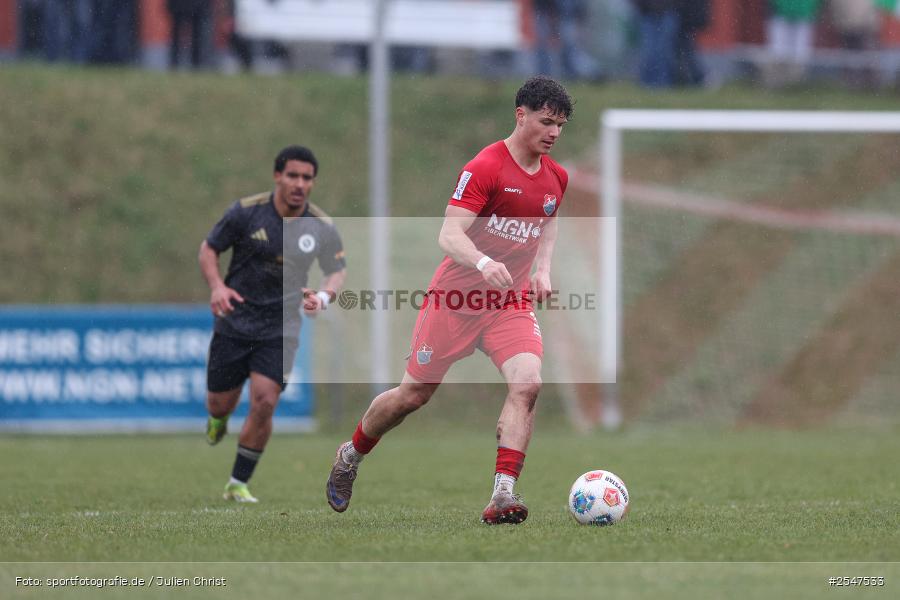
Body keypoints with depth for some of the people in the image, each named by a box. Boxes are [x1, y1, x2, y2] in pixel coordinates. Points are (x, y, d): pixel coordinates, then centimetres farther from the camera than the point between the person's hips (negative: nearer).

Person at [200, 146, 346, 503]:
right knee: (220, 404, 6)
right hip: (235, 322, 0)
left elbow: (337, 270, 8)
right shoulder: (246, 212, -11)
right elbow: (209, 248, 0)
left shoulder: (322, 228, -6)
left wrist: (324, 296, -15)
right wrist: (216, 286, -19)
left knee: (264, 403, -15)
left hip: (281, 329, 0)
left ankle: (238, 484, 2)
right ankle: (218, 421, 48)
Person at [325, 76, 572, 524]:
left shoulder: (555, 178, 5)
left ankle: (502, 496, -25)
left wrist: (542, 269, 9)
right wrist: (483, 263, -44)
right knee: (413, 395, 7)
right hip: (457, 297, -4)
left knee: (527, 384, -22)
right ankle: (350, 456, 35)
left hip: (512, 302, 4)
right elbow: (449, 235, -24)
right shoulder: (485, 168, -16)